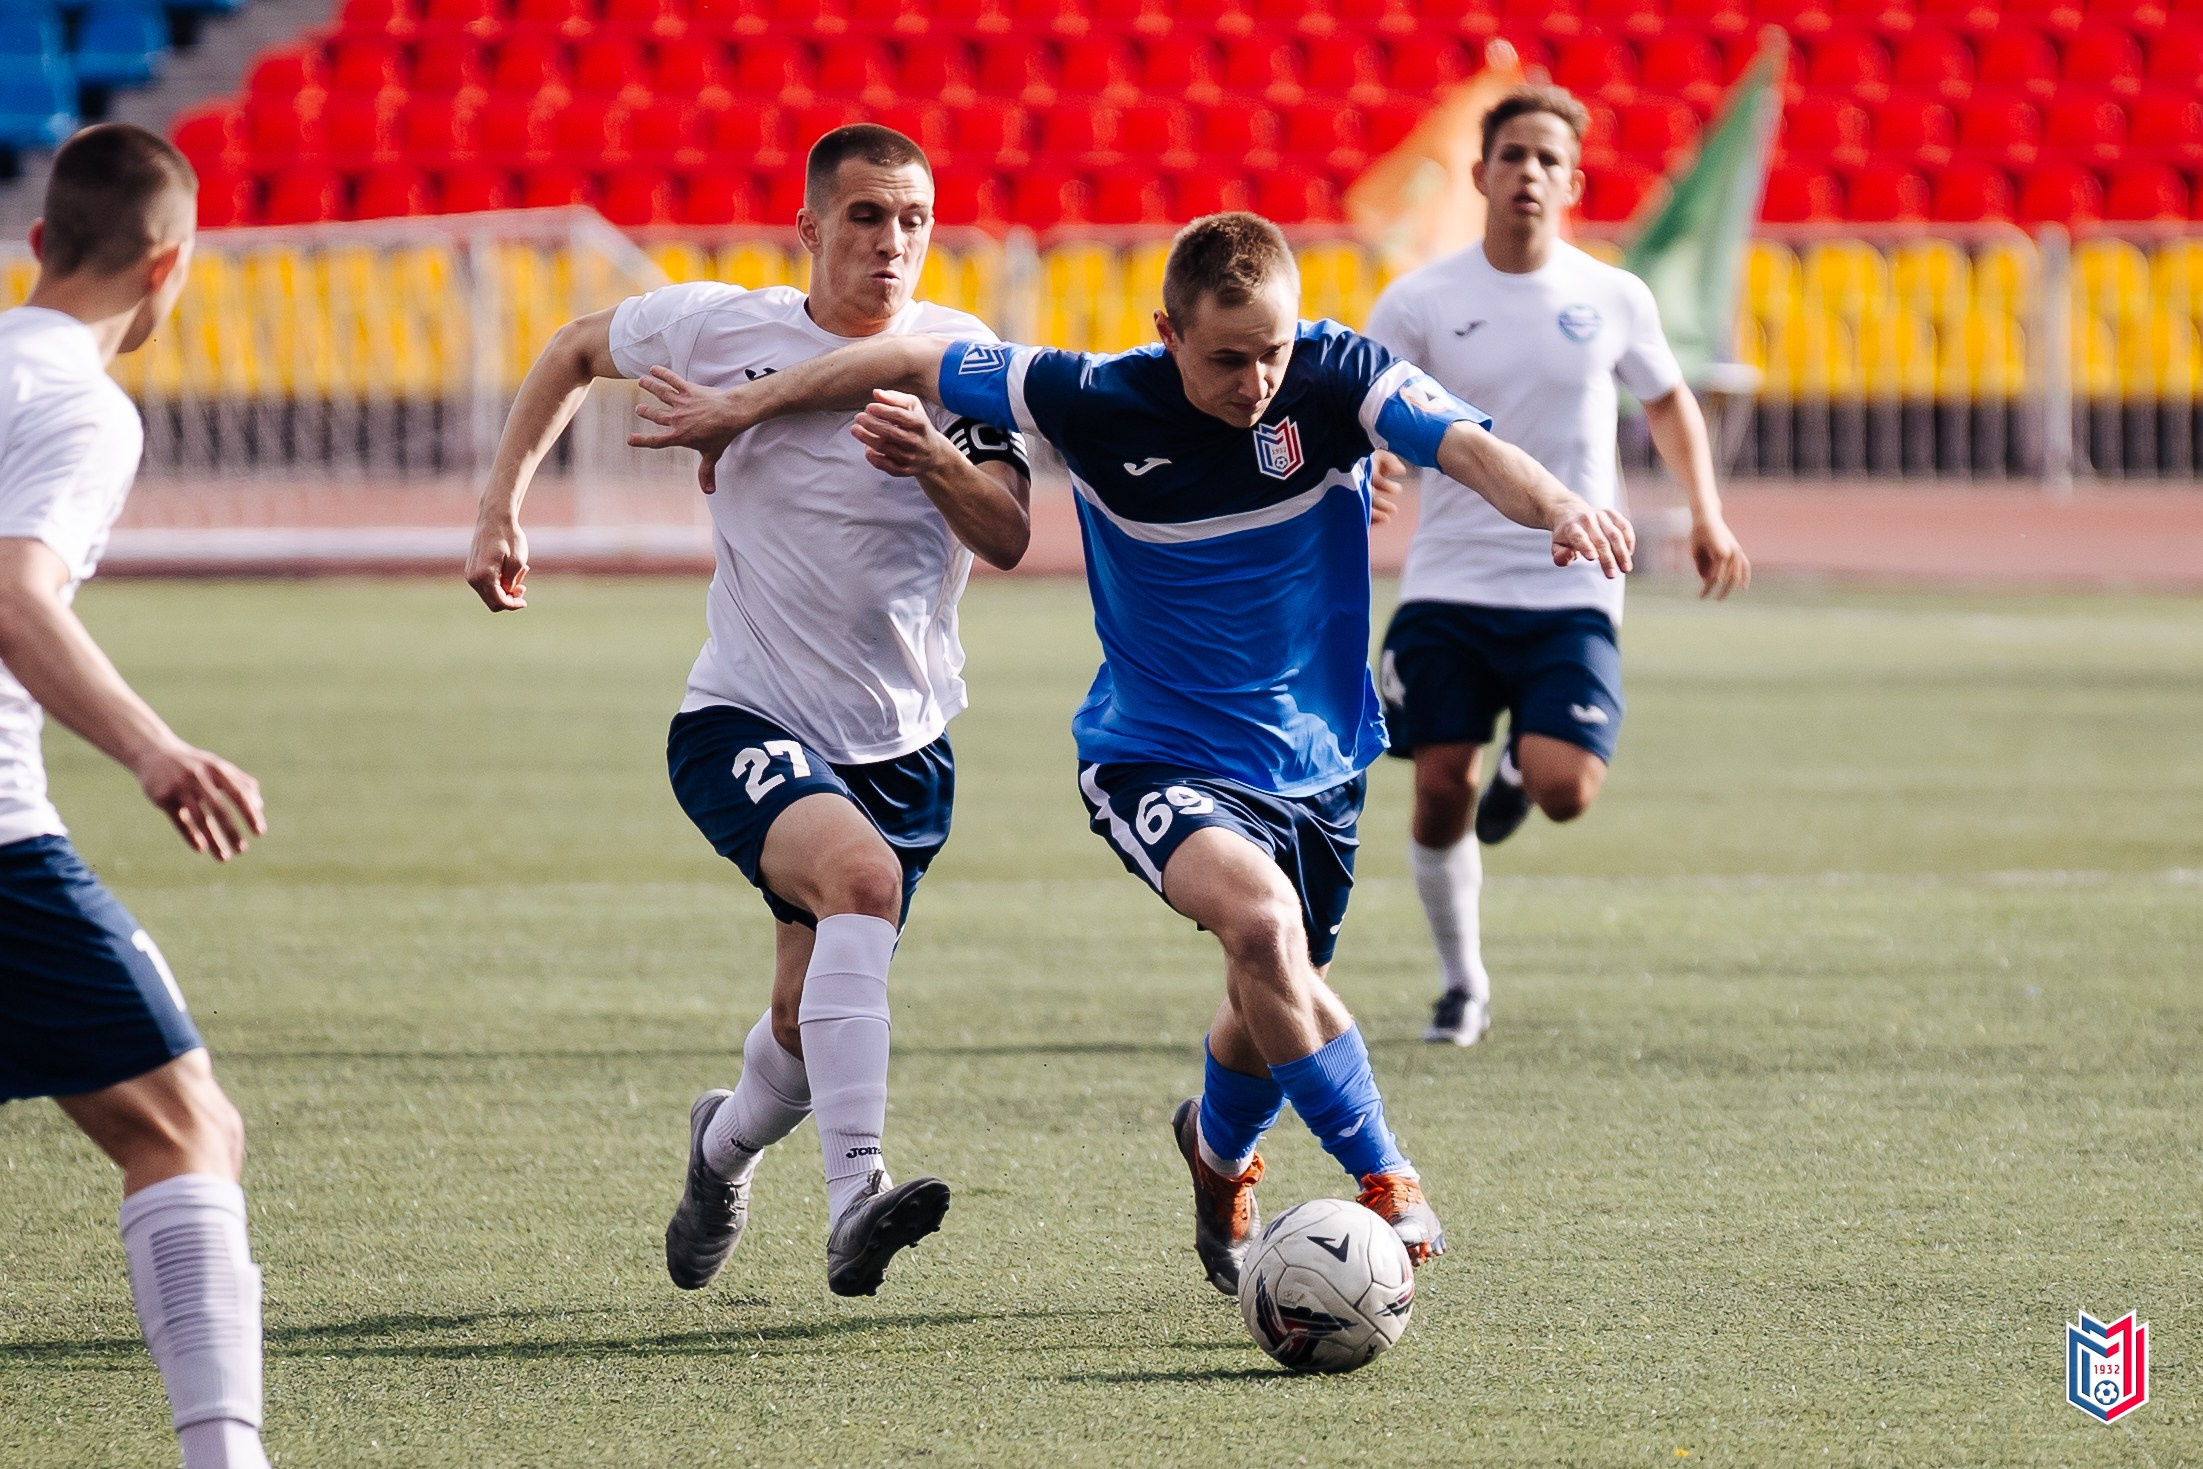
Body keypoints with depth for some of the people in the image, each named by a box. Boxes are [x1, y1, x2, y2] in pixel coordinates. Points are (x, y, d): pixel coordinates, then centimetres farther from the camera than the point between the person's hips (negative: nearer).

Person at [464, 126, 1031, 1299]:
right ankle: (854, 1196, -43)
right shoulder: (720, 329, -7)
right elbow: (576, 352, 12)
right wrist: (500, 509, 7)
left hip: (901, 744, 3)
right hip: (743, 723, -3)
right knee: (861, 874, -34)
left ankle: (727, 1144, 47)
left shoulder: (962, 357, -5)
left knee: (809, 1023, 9)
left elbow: (1008, 540, -15)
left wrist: (942, 469, -35)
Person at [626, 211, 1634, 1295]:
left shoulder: (1335, 379, -15)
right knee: (1262, 920, -31)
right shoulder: (1099, 403, -15)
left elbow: (1466, 444, -32)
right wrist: (743, 410, 2)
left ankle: (1218, 1149, 52)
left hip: (1316, 760, 3)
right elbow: (913, 364, -3)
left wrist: (1554, 504, -53)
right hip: (1156, 755, -3)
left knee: (1274, 1010, 16)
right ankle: (1383, 1184, -19)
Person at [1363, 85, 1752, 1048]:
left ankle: (1524, 764, 22)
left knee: (1565, 790, -17)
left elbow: (1668, 401, 19)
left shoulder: (1613, 301, 2)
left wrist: (1706, 517, 8)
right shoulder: (1420, 302, -2)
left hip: (1570, 591, 0)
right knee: (1440, 796, -3)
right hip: (1446, 587, 0)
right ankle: (1462, 983, 20)